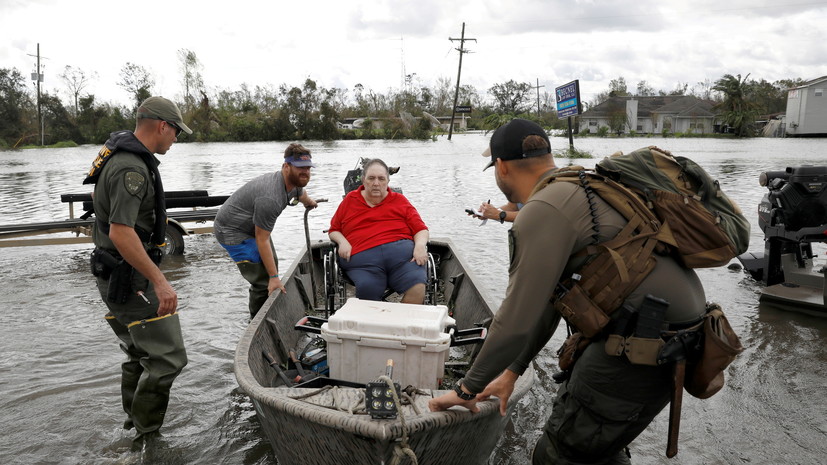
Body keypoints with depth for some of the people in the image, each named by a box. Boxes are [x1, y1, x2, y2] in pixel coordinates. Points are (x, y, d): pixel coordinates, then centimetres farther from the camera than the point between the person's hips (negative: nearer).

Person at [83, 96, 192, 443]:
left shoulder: (123, 153, 11)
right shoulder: (132, 169, -22)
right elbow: (121, 233, -29)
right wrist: (159, 281, -27)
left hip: (117, 274, 11)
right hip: (129, 277, -11)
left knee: (140, 354, 22)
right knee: (168, 358, -7)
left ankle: (133, 424, 35)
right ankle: (146, 439, 5)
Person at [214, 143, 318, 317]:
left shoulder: (294, 182, -7)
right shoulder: (270, 198, -36)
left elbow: (301, 193, 22)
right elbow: (262, 240, -30)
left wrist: (309, 202, 44)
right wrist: (274, 277, -27)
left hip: (252, 227, 10)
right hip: (232, 231, -10)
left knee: (271, 267, 17)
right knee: (264, 282, -14)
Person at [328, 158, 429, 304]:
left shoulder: (400, 200, 23)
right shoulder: (350, 200, 25)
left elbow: (421, 229, 17)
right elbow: (334, 230, 29)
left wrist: (420, 245, -5)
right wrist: (342, 242, 6)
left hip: (402, 250, 0)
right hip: (362, 257, 0)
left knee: (417, 288, -29)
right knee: (367, 289, -33)